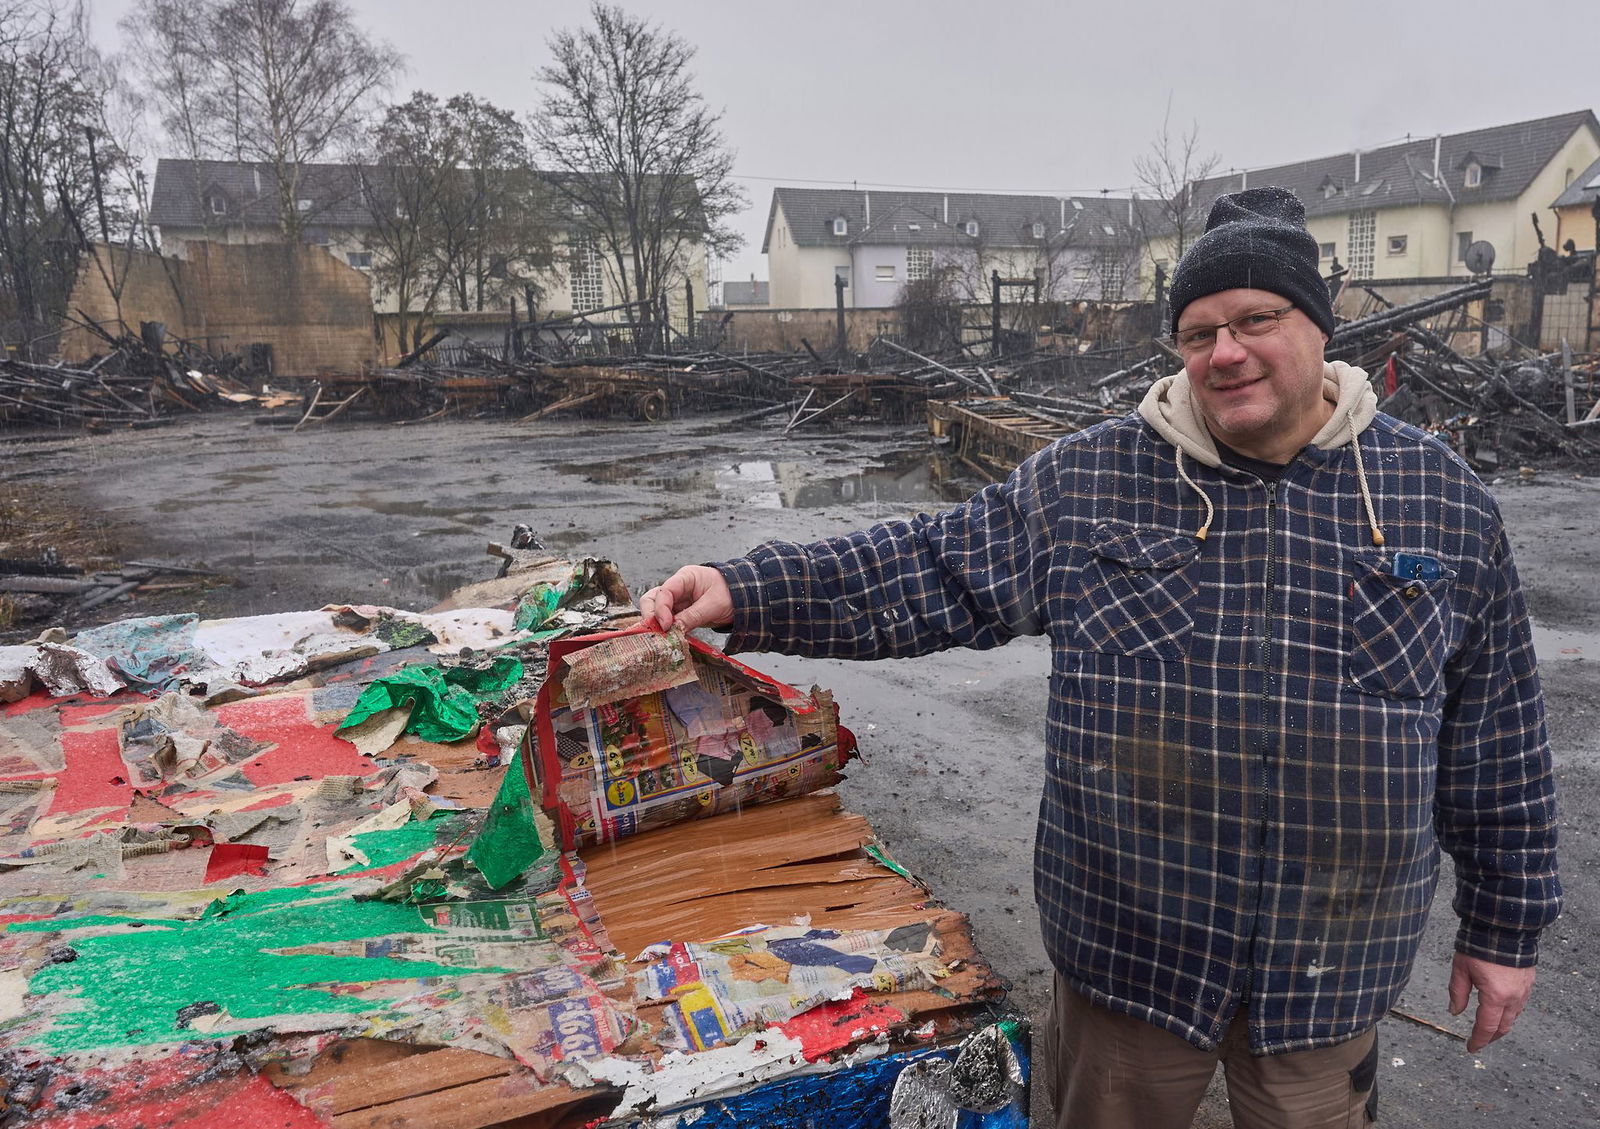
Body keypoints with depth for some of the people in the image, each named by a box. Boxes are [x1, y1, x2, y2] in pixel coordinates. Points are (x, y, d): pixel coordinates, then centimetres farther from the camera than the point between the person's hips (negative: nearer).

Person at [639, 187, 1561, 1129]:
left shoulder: (1445, 499, -3)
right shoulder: (1085, 483, -6)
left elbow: (1497, 732, 3)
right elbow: (935, 574, -6)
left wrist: (1507, 924, 8)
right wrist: (749, 594, -18)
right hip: (1128, 947, 0)